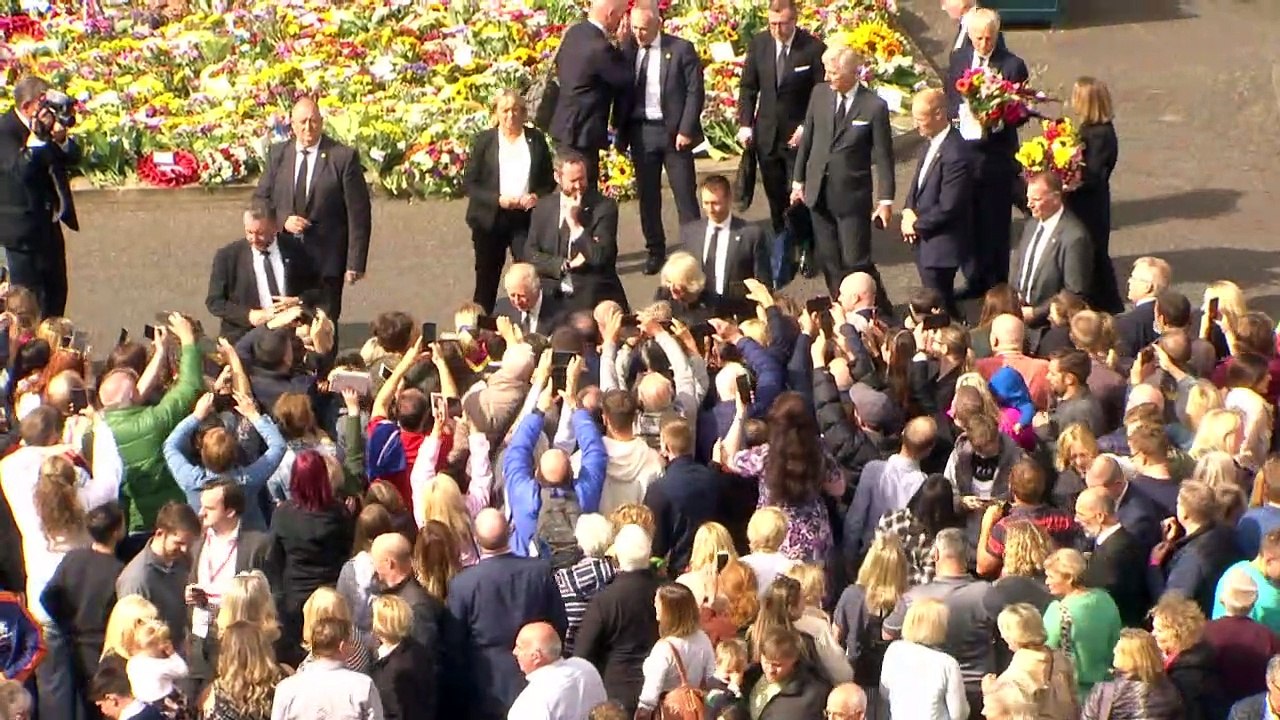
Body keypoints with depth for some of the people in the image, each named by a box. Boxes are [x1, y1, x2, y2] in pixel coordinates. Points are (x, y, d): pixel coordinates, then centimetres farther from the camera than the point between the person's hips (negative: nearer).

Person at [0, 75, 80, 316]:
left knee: (56, 292, 17)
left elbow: (74, 158, 7)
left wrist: (62, 139, -13)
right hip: (24, 226, -8)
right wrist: (36, 136, -33)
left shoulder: (45, 123, 4)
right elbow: (22, 171, -32)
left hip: (49, 222, 8)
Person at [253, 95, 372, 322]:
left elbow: (359, 215, -4)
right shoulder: (277, 154, 8)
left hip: (326, 261, -3)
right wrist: (283, 221, -9)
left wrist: (355, 264, -9)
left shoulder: (343, 157, -4)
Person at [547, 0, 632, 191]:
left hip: (564, 126, 10)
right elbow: (627, 78, -13)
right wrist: (624, 44, -7)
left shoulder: (573, 33, 5)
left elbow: (559, 66, 19)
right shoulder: (600, 48, -23)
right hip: (581, 132, -10)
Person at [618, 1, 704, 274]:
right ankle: (655, 252, 17)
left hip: (673, 131, -4)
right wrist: (621, 130, 2)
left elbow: (695, 91, -6)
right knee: (647, 195, 8)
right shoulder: (627, 50, 5)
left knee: (684, 194, 1)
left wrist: (686, 129, -12)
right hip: (640, 131, 4)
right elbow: (621, 90, 9)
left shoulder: (681, 49, -5)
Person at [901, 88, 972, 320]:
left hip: (941, 244, -9)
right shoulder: (931, 142, 4)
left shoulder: (955, 155, -26)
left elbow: (947, 208, -24)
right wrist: (908, 211, 0)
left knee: (937, 305, -1)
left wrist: (916, 224, -12)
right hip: (925, 240, 9)